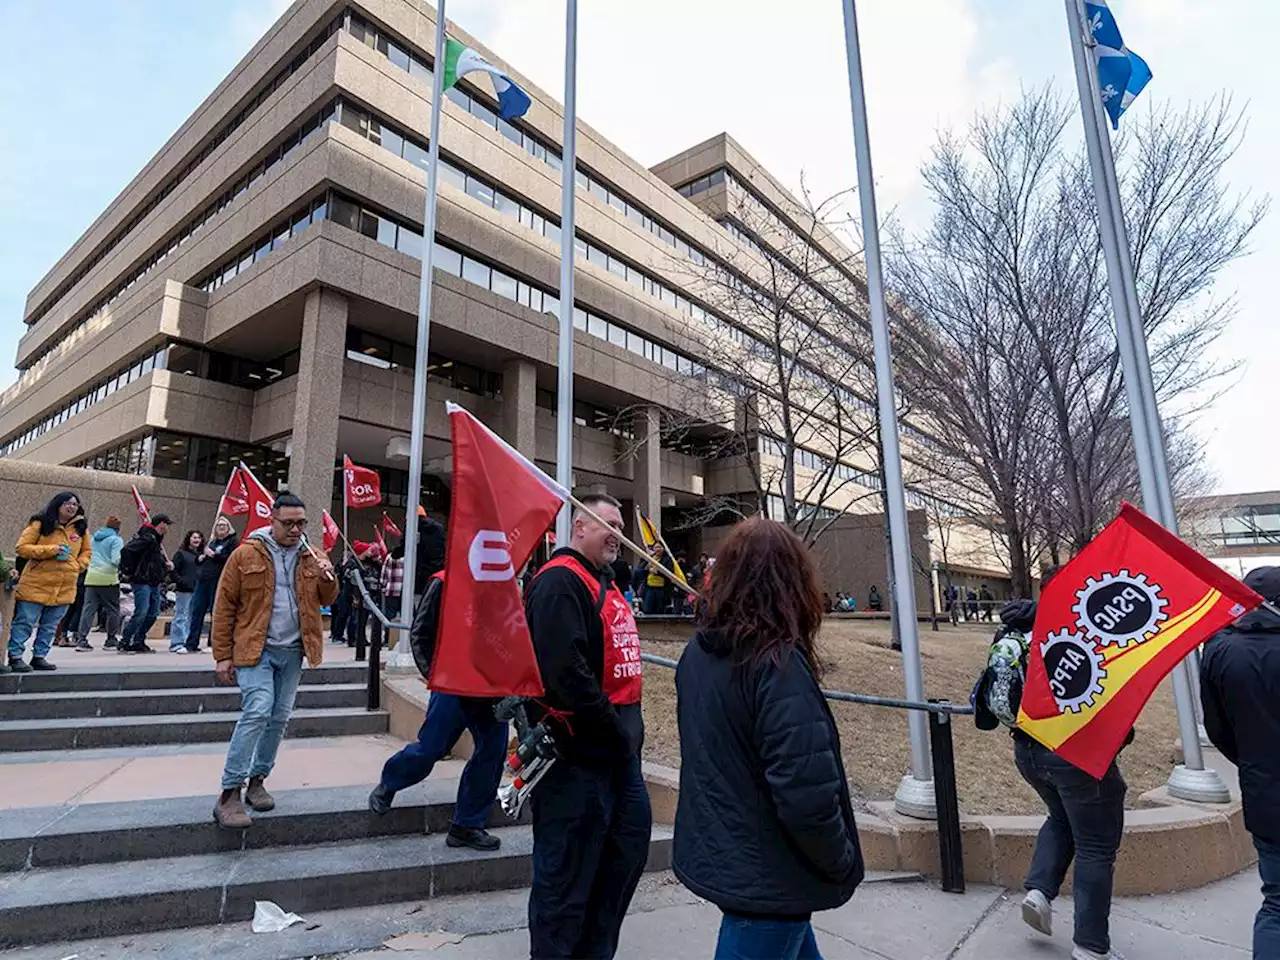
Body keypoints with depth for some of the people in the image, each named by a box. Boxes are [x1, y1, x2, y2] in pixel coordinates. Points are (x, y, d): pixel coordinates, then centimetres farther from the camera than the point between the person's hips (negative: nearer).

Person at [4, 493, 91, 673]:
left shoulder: (81, 528, 9)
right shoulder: (40, 524, -3)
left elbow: (87, 552, 19)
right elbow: (22, 547, -6)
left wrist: (78, 566, 2)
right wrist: (50, 550, -17)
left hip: (65, 587, 4)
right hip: (36, 584, -4)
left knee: (50, 626, 10)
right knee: (25, 623, 1)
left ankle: (39, 657, 20)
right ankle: (15, 657, 10)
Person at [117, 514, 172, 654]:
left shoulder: (156, 539, 18)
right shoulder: (147, 538, -13)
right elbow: (126, 550, -24)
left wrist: (166, 562, 9)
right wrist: (128, 570, -17)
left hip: (155, 583, 10)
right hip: (142, 581, -10)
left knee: (153, 613, 9)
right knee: (141, 613, -13)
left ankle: (138, 642, 16)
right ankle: (123, 643, -4)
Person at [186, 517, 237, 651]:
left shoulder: (232, 541, 3)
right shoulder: (211, 541, 23)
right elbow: (197, 558, 27)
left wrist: (213, 555, -13)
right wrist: (200, 557, 5)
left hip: (218, 581, -6)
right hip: (202, 580, 6)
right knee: (197, 610, 3)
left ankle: (213, 643, 6)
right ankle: (192, 644, 8)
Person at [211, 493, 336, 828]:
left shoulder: (311, 557, 5)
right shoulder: (246, 554, -7)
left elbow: (326, 600, 10)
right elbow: (224, 606, -4)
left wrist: (328, 579, -13)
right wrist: (223, 655, -5)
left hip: (293, 652, 5)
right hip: (256, 649, -4)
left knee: (279, 718, 9)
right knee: (257, 712, -16)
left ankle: (257, 779, 26)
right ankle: (229, 794, -6)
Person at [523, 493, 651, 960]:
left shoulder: (606, 586, 15)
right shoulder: (559, 582, -17)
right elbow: (566, 671, -27)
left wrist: (629, 728, 10)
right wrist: (614, 728, -18)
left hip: (617, 747, 10)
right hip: (577, 749, -10)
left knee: (630, 843, 20)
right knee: (569, 867, 4)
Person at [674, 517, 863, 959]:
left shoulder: (698, 651, -1)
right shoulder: (780, 666, -26)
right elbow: (806, 795, -28)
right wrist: (842, 862, -10)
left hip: (714, 854, 8)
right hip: (766, 874, -8)